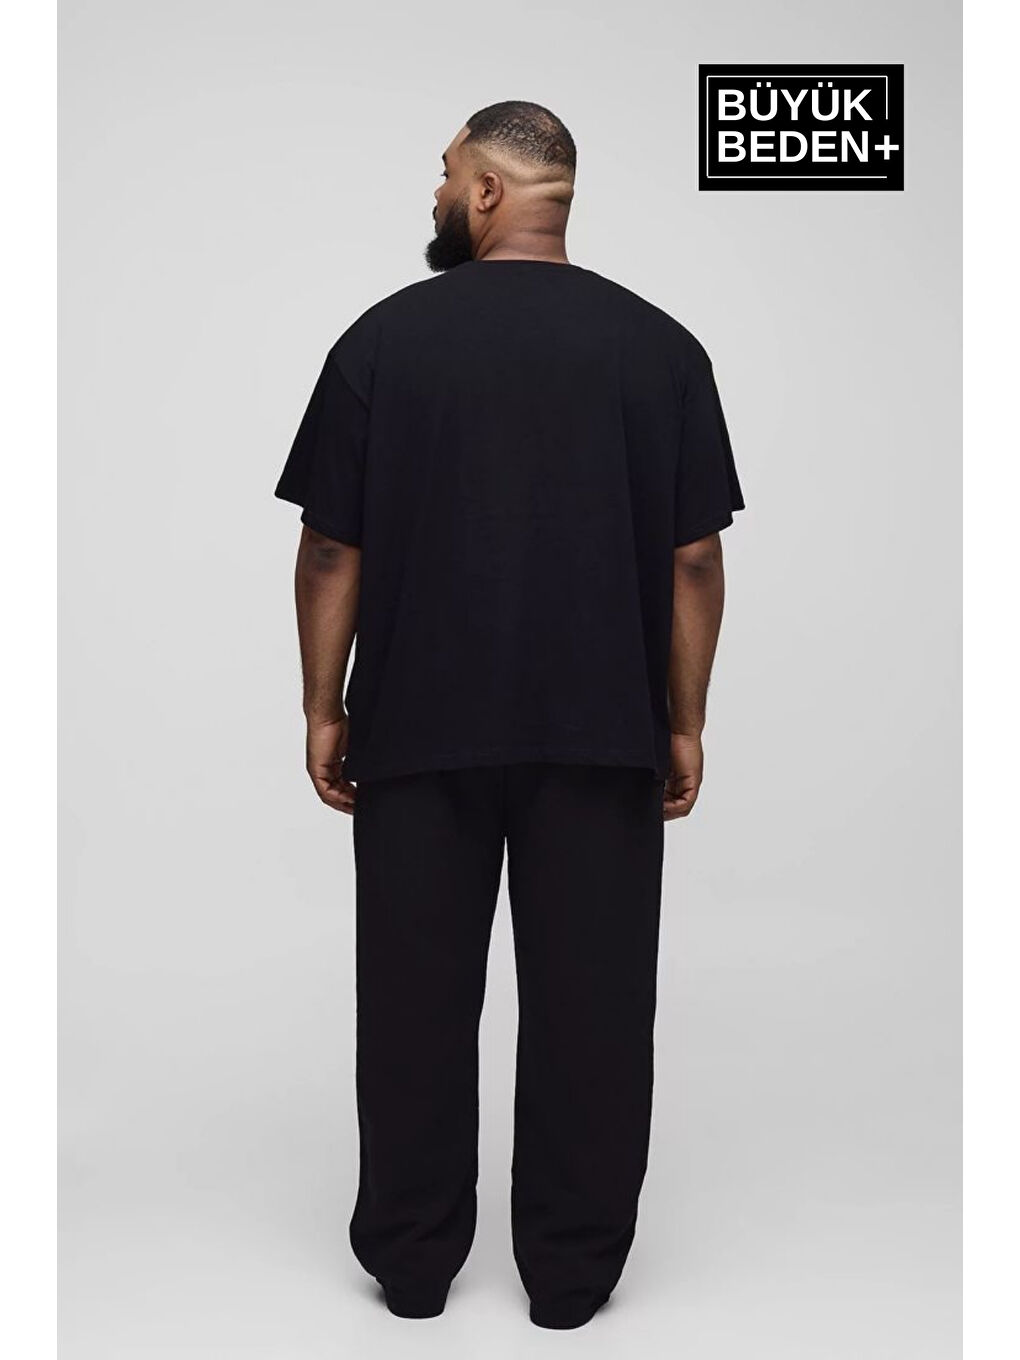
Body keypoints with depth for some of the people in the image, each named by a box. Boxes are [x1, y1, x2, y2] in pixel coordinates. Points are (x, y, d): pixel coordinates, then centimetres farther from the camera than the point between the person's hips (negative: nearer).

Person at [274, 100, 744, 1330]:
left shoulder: (384, 339, -2)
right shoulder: (657, 345, 1)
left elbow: (333, 549, -3)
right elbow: (694, 558, 0)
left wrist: (324, 708, 5)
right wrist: (683, 721, 6)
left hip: (421, 727, 0)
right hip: (600, 733, 1)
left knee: (416, 995, 10)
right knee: (589, 999, 8)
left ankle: (412, 1261, 21)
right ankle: (571, 1272, 17)